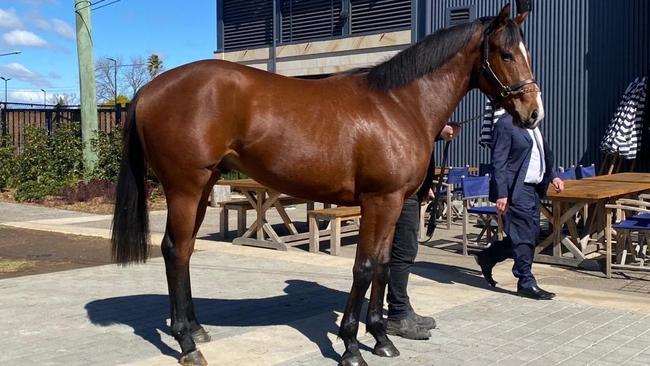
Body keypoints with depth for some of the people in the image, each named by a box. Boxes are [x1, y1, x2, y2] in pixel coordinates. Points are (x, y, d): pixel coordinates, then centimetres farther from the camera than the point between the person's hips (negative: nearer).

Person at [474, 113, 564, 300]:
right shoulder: (506, 124, -12)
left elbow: (543, 152, 26)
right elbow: (499, 162, -16)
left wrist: (552, 176, 12)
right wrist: (501, 194, -21)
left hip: (533, 188, 9)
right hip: (516, 190, -9)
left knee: (531, 234, 13)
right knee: (524, 236, -3)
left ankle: (487, 258, 29)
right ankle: (527, 283, 9)